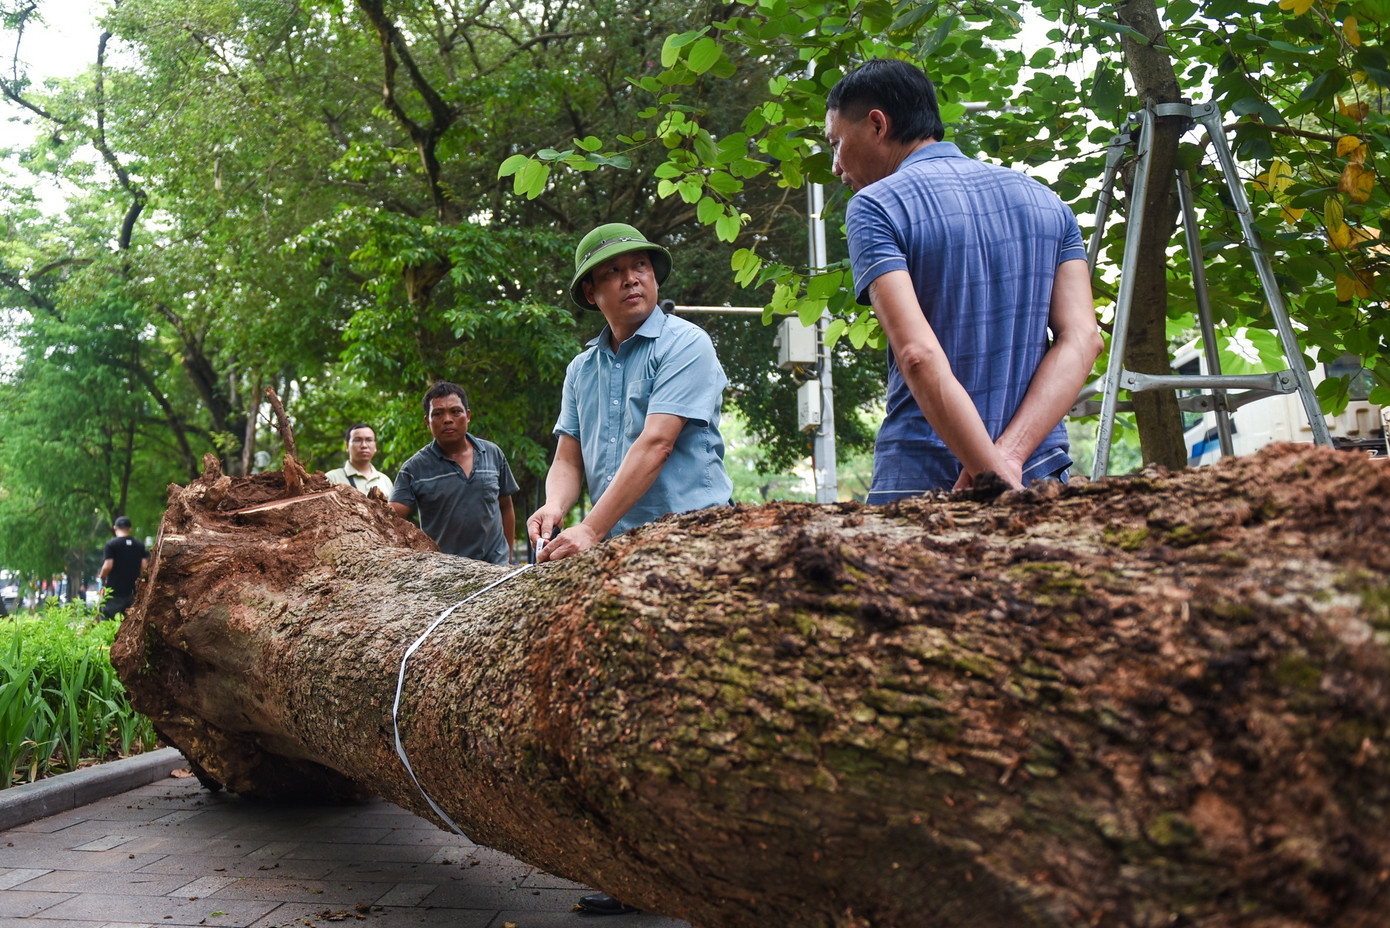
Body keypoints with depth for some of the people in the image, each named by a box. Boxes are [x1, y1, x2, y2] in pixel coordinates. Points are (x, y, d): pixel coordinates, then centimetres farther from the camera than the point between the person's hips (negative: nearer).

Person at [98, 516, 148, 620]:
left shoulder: (111, 544, -7)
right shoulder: (140, 545, 7)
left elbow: (108, 566, -14)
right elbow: (144, 566, 4)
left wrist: (102, 578, 4)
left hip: (114, 589, -4)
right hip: (132, 591, 5)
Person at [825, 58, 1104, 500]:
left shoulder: (875, 207, -5)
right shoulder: (1045, 201, 12)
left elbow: (919, 356, -18)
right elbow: (1081, 339, 0)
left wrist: (994, 475, -19)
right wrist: (1011, 455, -10)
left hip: (921, 480, -5)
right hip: (1041, 474, 5)